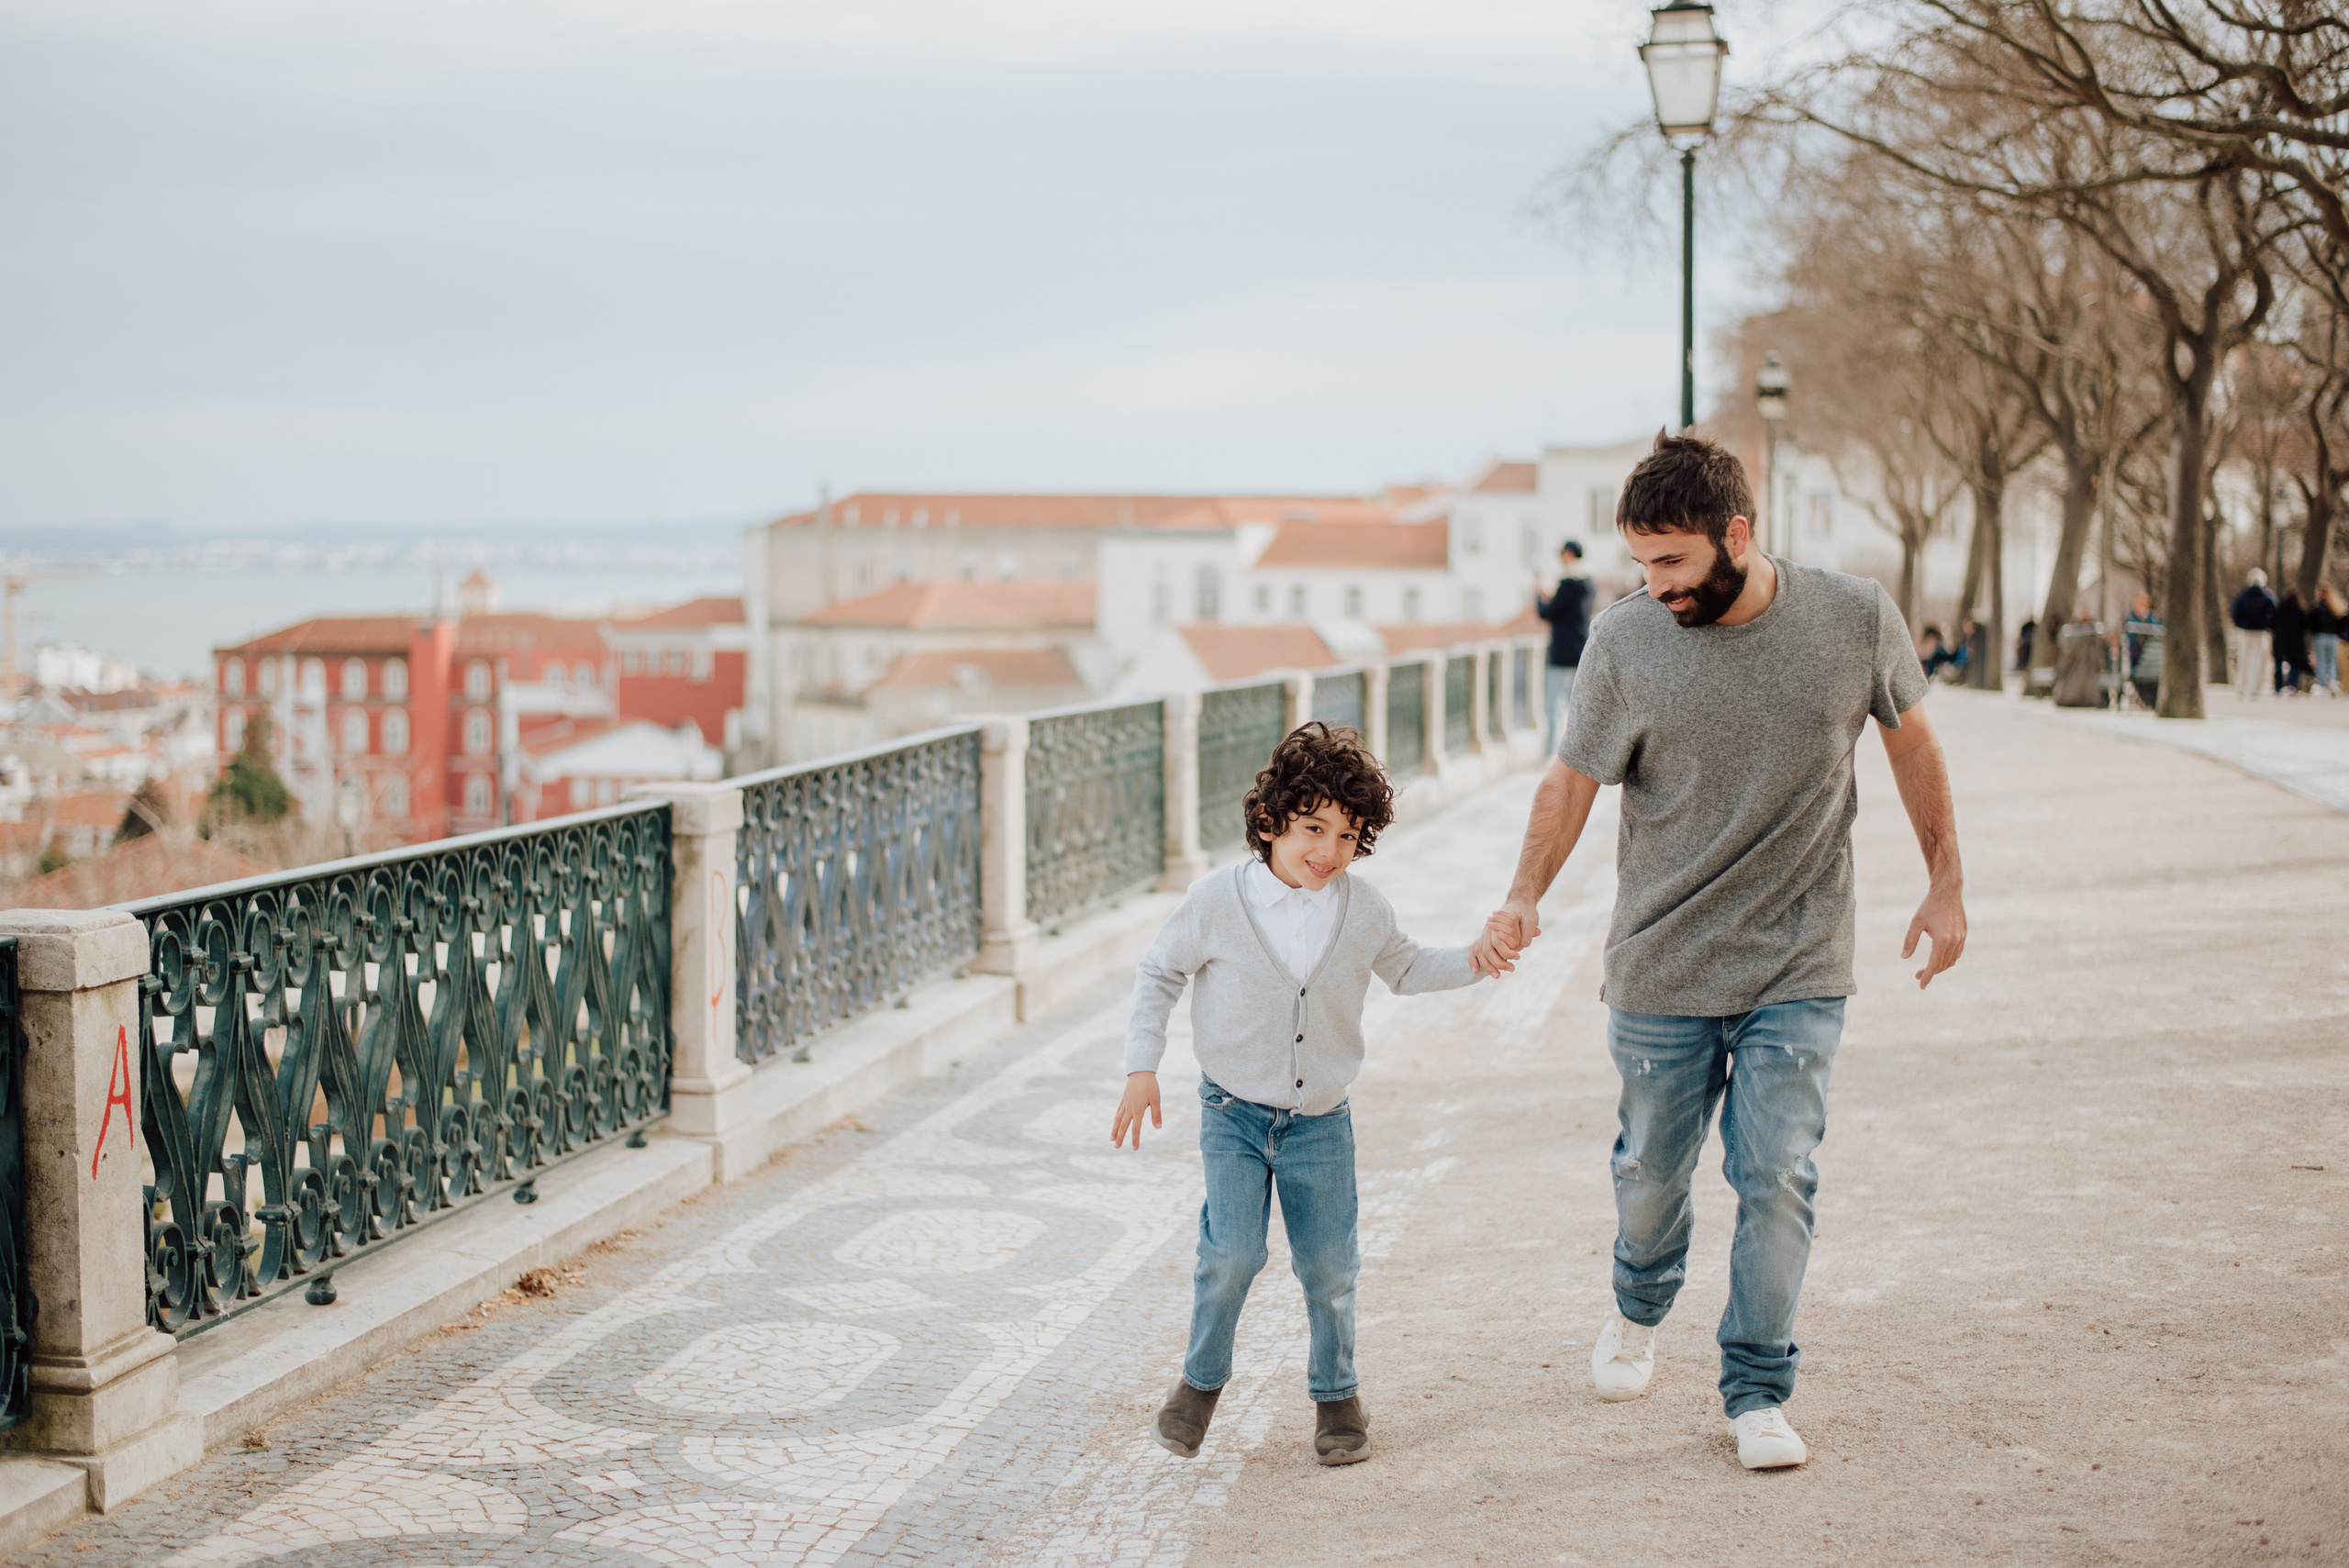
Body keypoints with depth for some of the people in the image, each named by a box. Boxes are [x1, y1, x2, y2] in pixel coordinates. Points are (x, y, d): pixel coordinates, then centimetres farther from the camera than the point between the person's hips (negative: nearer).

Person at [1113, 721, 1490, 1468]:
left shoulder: (1362, 910, -2)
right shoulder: (1217, 899, -11)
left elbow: (1406, 969, 17)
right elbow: (1158, 975, 1)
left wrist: (1474, 960, 2)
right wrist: (1142, 1068, -5)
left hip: (1321, 1120, 2)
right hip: (1234, 1112, -2)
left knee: (1329, 1266, 5)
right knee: (1231, 1253, -14)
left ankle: (1335, 1393, 26)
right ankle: (1201, 1379, 11)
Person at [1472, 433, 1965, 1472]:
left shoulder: (1856, 621, -9)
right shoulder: (1624, 641, -10)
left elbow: (1911, 743, 7)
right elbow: (1572, 780, -1)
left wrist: (1946, 884, 10)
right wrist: (1524, 900, -16)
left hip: (1798, 970, -1)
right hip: (1661, 970, 1)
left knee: (1777, 1180, -5)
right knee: (1651, 1170, 14)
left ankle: (1758, 1394, 12)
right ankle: (1640, 1310, 45)